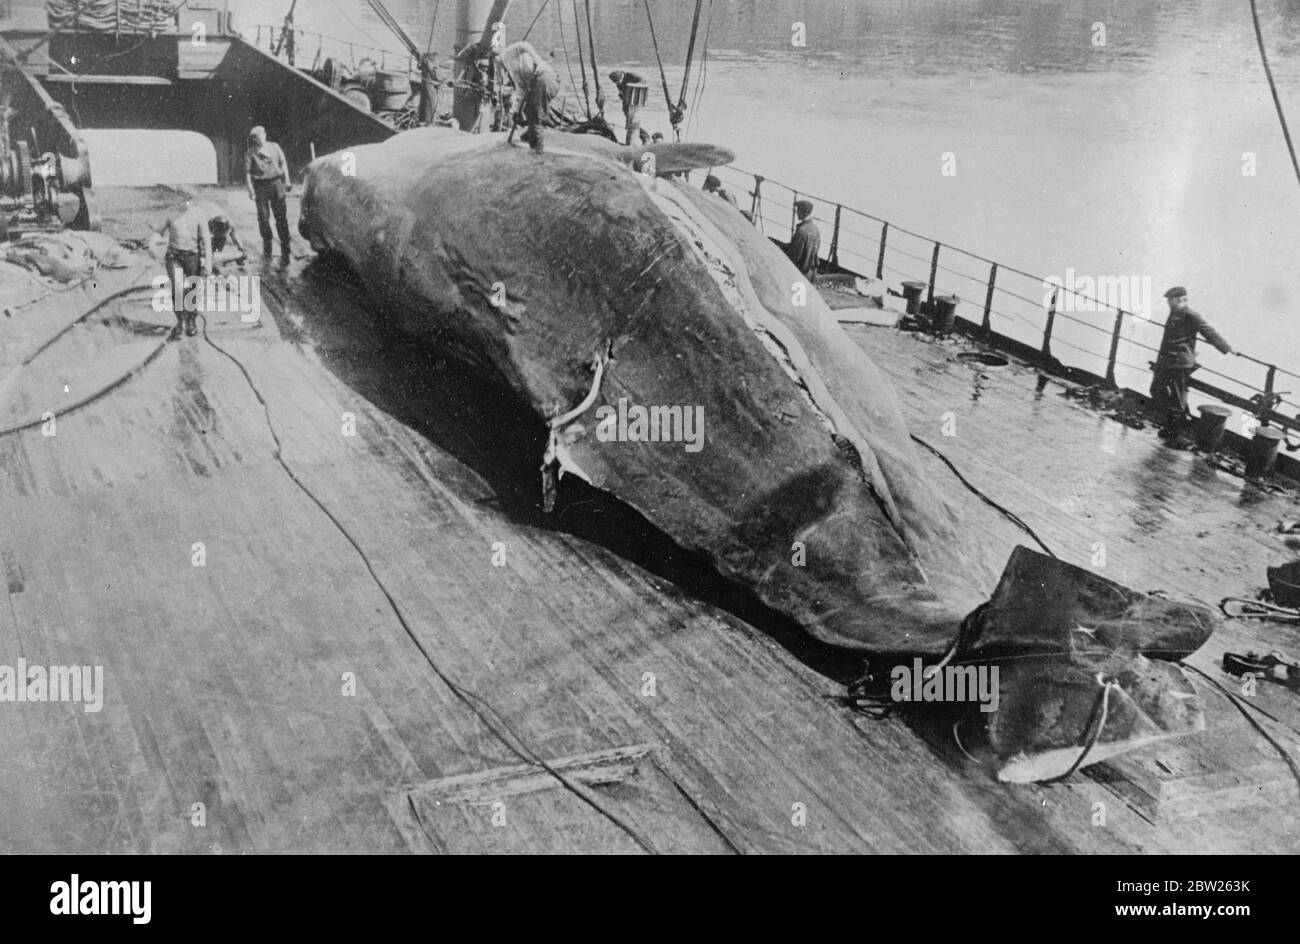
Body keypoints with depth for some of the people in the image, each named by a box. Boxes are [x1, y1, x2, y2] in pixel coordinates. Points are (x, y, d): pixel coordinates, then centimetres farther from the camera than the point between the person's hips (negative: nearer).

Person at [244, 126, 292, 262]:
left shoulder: (274, 147, 9)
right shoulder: (250, 153, 4)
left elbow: (283, 163, 12)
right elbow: (247, 172, 0)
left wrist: (287, 180, 4)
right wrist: (250, 189, -9)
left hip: (276, 182, 0)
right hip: (260, 186, 0)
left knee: (281, 216, -4)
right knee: (263, 217, 3)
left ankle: (285, 249, -4)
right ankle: (267, 244, 19)